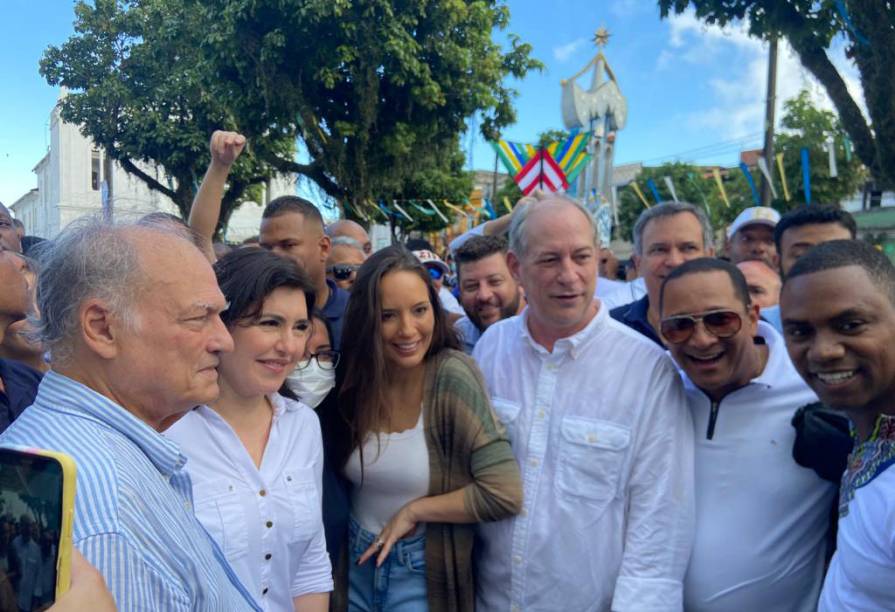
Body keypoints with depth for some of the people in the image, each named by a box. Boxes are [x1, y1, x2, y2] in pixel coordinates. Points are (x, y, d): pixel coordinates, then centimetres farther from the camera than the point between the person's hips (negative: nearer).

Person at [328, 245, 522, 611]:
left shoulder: (452, 377, -21)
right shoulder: (355, 378, -8)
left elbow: (505, 494, -25)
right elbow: (342, 482, 7)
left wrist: (412, 511, -17)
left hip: (426, 577, -4)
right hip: (357, 567, 4)